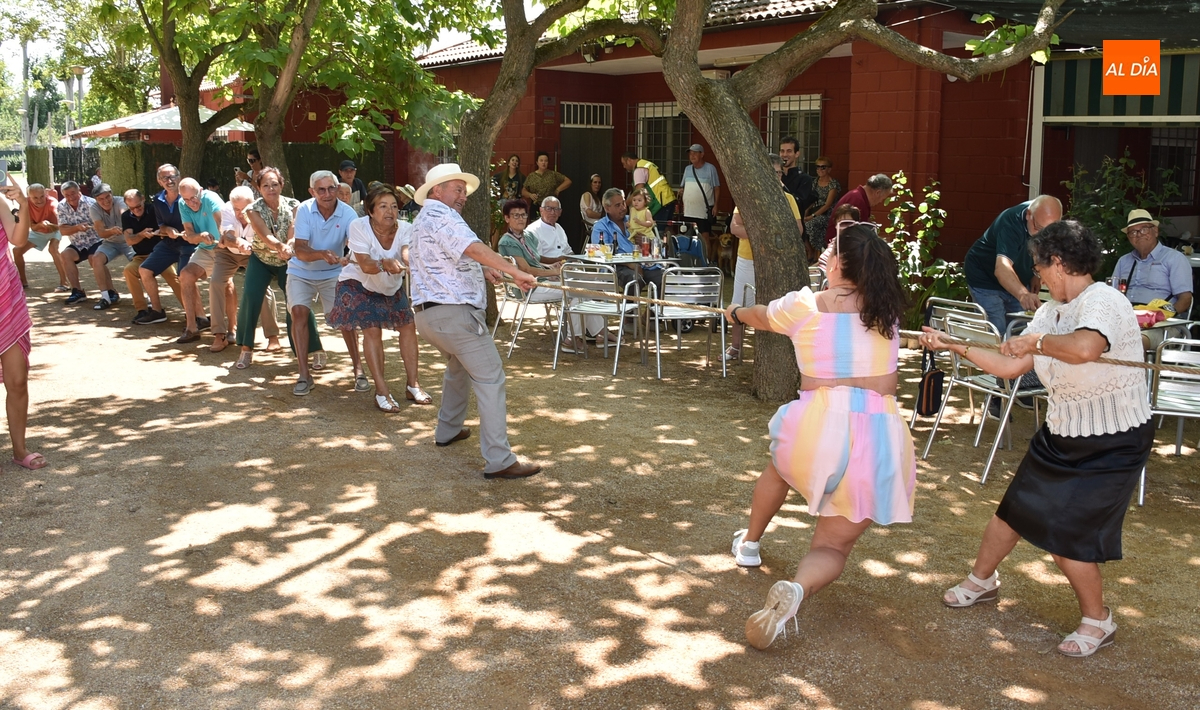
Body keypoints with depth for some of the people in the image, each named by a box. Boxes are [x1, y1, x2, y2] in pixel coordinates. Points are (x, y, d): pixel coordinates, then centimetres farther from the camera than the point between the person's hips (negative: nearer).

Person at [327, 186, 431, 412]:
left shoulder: (405, 229, -19)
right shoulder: (359, 226, -25)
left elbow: (407, 252, -40)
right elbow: (365, 266, -35)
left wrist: (410, 262, -64)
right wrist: (385, 264, -56)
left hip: (392, 285, 4)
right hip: (359, 284, -4)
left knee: (409, 325, -3)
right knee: (372, 330, -17)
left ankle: (412, 385, 8)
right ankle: (382, 391, -14)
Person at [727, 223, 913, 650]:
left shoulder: (804, 306, -1)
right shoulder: (887, 309, 8)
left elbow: (761, 317, 21)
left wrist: (736, 313, 44)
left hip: (819, 427, -1)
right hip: (880, 435, 1)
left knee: (780, 467, 36)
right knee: (833, 546, 10)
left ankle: (750, 543, 52)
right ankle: (798, 588, -21)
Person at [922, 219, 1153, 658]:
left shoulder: (1103, 302, -24)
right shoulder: (1051, 311, 2)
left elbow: (1084, 348, -47)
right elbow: (1010, 367, 7)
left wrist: (1037, 341, -29)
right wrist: (953, 345, 6)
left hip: (1113, 445, -8)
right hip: (1061, 437, 8)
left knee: (1063, 534, -6)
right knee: (1015, 509, 16)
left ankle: (1097, 622, 19)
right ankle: (981, 581, 39)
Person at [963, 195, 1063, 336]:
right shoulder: (1011, 222, -34)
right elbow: (1002, 268, -49)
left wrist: (1037, 275, -7)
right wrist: (1023, 294, -65)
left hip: (1018, 282, 6)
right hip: (986, 279, -6)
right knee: (997, 333, -15)